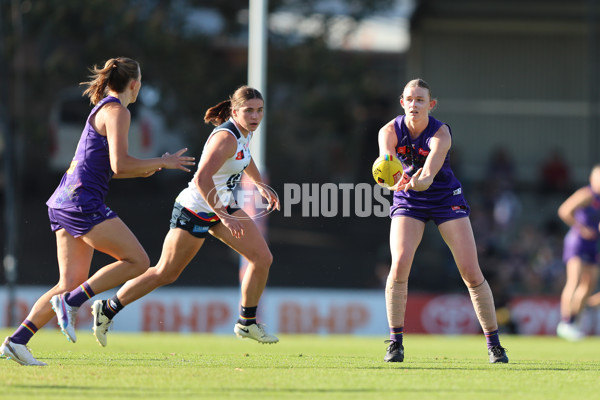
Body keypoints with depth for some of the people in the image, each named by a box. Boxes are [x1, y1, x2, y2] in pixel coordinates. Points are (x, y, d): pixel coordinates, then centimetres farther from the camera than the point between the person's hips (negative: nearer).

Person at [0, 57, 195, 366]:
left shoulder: (102, 109, 22)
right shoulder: (117, 111, -8)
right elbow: (119, 166, -17)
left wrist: (146, 169, 28)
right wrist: (162, 163, -5)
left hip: (64, 202, 10)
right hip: (82, 201, -10)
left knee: (71, 283, 6)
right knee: (137, 261, -6)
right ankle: (70, 302, -13)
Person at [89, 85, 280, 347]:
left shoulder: (246, 132, 1)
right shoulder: (225, 137, -28)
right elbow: (202, 178, -39)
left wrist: (260, 185, 30)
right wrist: (223, 216, -38)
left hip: (222, 206, 9)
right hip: (195, 210, -9)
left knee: (262, 258, -3)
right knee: (165, 273, 1)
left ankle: (247, 323, 10)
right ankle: (107, 310, 17)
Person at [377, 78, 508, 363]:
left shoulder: (441, 134, -23)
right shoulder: (390, 131, -14)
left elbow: (429, 171, -40)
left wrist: (419, 180, -64)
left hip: (445, 199, -1)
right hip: (407, 201, 1)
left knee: (471, 272, -7)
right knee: (399, 264, -20)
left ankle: (494, 343, 6)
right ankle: (395, 342, -9)